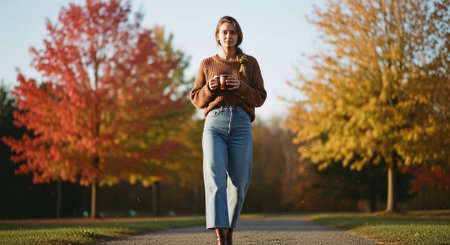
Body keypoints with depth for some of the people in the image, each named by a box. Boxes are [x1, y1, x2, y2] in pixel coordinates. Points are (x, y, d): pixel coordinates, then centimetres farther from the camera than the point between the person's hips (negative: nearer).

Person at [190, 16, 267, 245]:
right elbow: (197, 99, 14)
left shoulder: (250, 63, 13)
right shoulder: (207, 64, 14)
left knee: (238, 183, 2)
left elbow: (260, 98, 8)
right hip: (214, 124, -1)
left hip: (241, 125, 1)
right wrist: (210, 88, -6)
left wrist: (240, 86, -10)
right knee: (215, 178, -17)